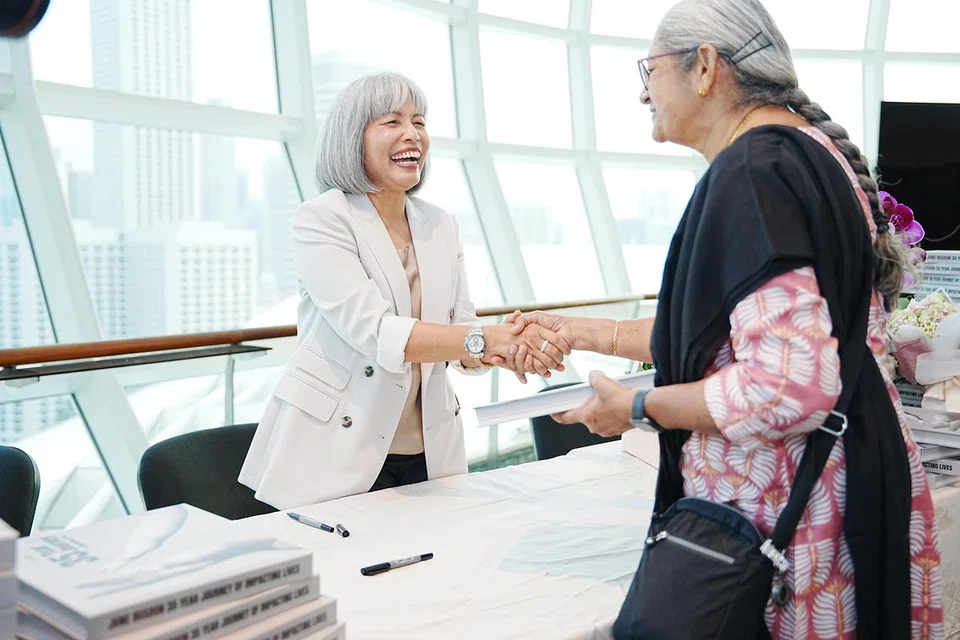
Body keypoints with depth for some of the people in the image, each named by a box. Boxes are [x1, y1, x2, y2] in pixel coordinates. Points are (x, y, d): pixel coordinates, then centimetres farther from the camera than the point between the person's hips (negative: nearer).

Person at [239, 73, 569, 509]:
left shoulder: (440, 225, 8)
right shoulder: (322, 219, -8)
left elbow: (465, 352, 4)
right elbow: (372, 331, -22)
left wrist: (510, 345, -17)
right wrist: (484, 339, -32)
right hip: (338, 456, -5)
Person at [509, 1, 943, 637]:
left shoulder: (753, 170, -21)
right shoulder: (805, 151, 11)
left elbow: (788, 387, -29)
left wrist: (638, 407, -14)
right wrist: (587, 333, 15)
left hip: (786, 518, -9)